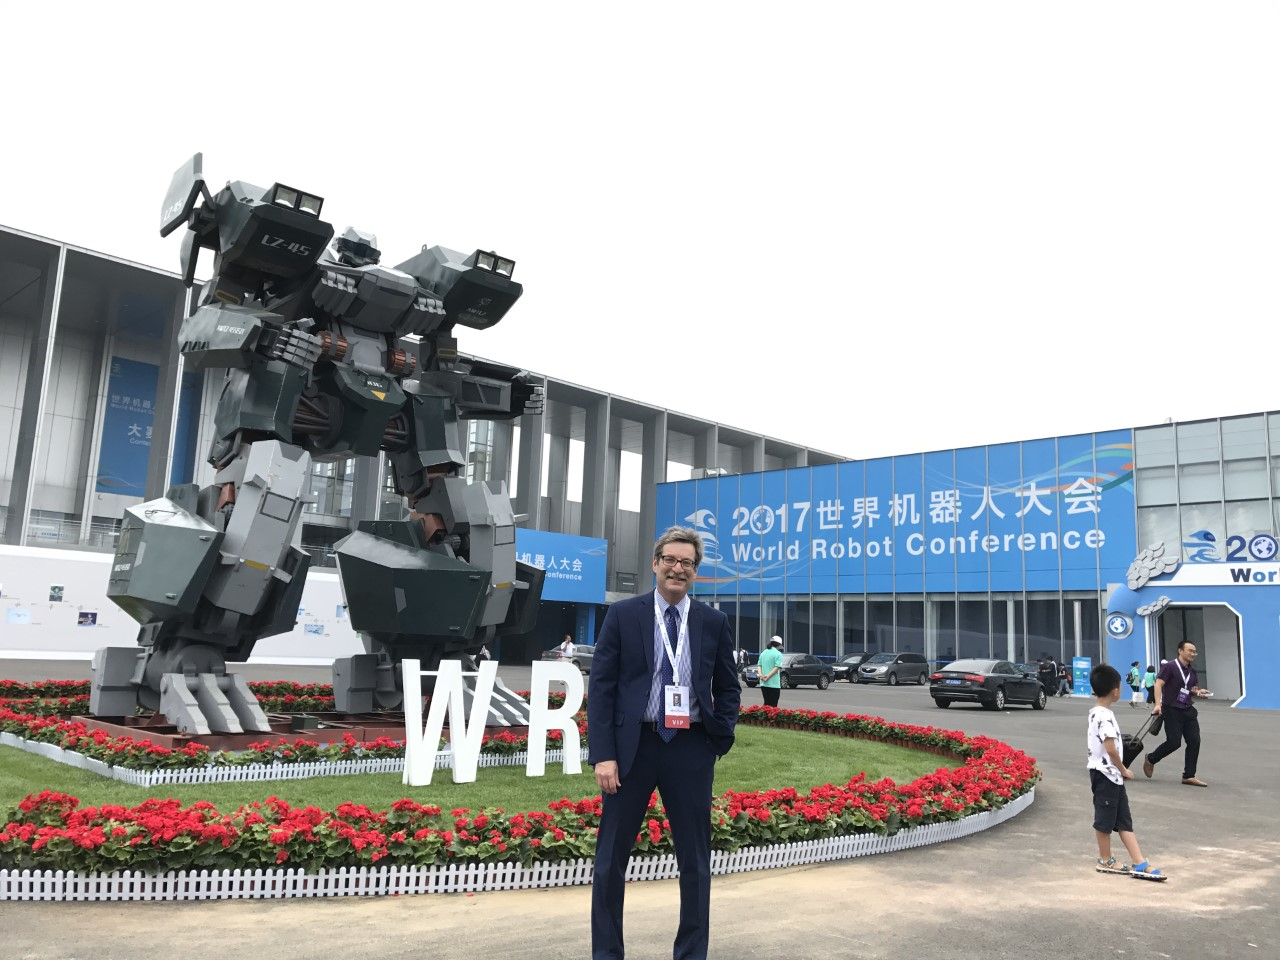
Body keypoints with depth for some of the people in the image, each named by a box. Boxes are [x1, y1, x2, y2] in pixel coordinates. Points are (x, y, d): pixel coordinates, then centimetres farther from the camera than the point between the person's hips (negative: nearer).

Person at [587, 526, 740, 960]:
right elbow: (601, 687, -3)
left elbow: (728, 688, 13)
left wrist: (721, 738, -2)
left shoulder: (714, 622, 4)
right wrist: (603, 754, -10)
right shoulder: (623, 615, -1)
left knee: (695, 860, 11)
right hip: (632, 746, -1)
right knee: (611, 857, 8)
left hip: (691, 749, 1)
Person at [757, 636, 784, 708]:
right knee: (773, 705, -2)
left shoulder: (763, 653, 14)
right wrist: (768, 677, -15)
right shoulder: (778, 654, -7)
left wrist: (761, 675, -6)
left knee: (766, 703, 14)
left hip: (763, 683, 6)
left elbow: (759, 665, 8)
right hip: (774, 683, -6)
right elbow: (777, 667, -16)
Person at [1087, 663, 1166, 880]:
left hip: (1111, 775, 10)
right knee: (1105, 819, 4)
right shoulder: (1105, 716, -20)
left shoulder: (1096, 713, 11)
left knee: (1124, 820, 8)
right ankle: (1105, 861, 16)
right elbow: (1110, 748, -23)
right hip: (1106, 774, -10)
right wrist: (1124, 770, -9)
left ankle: (1139, 863, 9)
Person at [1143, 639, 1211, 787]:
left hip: (1188, 710, 7)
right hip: (1172, 710, -7)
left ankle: (1189, 776, 8)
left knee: (1194, 741, 0)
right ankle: (1150, 759, 16)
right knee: (1174, 742, -10)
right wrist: (1158, 704, -29)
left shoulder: (1192, 671, 11)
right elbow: (1158, 684, -19)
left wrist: (1198, 692, -2)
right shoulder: (1170, 666, -11)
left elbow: (1194, 690, 23)